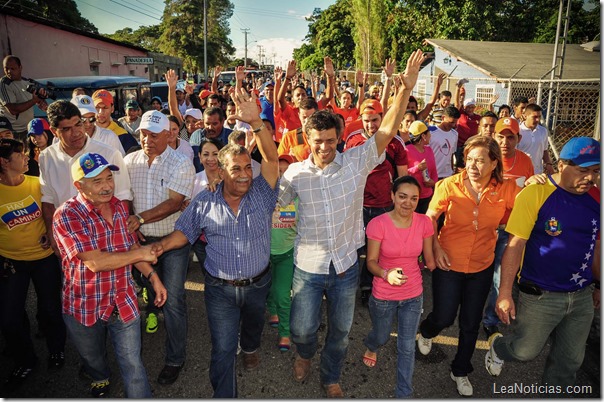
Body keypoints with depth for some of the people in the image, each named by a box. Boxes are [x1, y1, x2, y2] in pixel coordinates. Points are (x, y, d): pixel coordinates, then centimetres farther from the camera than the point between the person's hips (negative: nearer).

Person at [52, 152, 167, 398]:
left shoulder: (119, 207, -2)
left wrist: (153, 276, 3)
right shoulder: (67, 216, -22)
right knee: (93, 359, 26)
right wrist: (140, 254, -19)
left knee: (133, 365, 7)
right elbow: (95, 262, -30)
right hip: (84, 306, -2)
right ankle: (100, 381, 58)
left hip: (124, 302, 3)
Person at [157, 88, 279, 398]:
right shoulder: (204, 203, -7)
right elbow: (182, 233, 0)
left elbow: (271, 158, -24)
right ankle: (224, 396, 24)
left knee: (253, 324, 31)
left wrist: (256, 122, -36)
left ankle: (250, 347, 65)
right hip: (220, 288, -1)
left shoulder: (262, 194, -10)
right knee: (223, 351, 5)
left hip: (257, 284, 2)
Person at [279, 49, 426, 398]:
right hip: (309, 267, 0)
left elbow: (387, 131, -15)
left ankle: (332, 379, 47)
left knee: (340, 330, 18)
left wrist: (406, 88, -26)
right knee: (302, 328, 14)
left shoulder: (357, 162, -8)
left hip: (346, 265, 1)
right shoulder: (295, 173, -7)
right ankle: (305, 354, 52)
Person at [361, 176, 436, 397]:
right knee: (381, 336, 23)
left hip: (414, 295, 2)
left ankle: (403, 393, 34)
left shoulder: (424, 222, -11)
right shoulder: (378, 224, -21)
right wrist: (387, 274, -34)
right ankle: (371, 348, 62)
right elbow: (371, 262, -16)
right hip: (383, 296, -1)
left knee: (407, 347, 12)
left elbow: (429, 259, -1)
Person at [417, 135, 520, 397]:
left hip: (482, 267, 2)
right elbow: (430, 217, -4)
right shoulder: (450, 186, -15)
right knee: (444, 318, 8)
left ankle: (460, 372, 40)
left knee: (471, 325, 15)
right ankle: (426, 332, 47)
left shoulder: (506, 189, -12)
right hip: (448, 264, -2)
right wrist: (436, 248, -11)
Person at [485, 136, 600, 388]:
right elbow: (515, 244, -17)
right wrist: (505, 292, -18)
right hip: (540, 295, -5)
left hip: (582, 296, 5)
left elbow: (596, 244, 13)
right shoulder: (535, 194, -17)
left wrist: (598, 284, 19)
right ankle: (497, 346, 41)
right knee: (524, 351, 8)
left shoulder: (595, 197, 0)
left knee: (570, 359, 17)